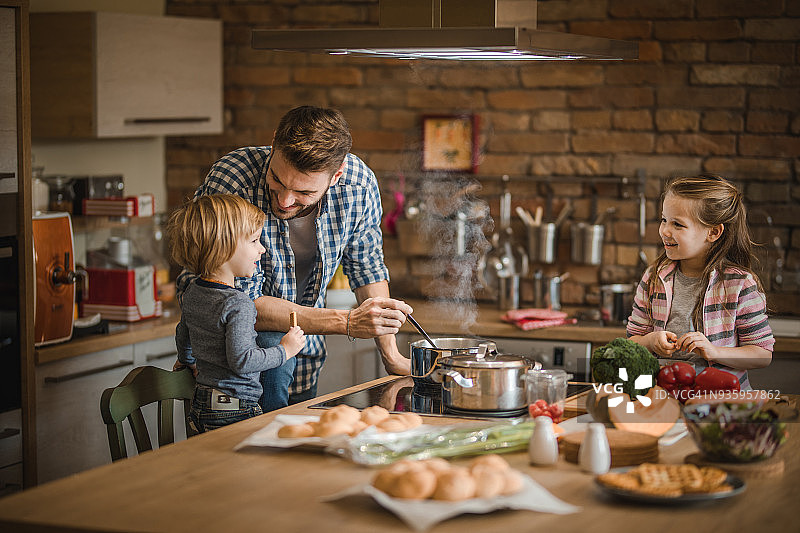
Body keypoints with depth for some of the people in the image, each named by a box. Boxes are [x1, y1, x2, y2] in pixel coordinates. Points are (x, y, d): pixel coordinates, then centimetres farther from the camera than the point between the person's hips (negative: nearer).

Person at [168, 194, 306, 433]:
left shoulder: (191, 292, 10)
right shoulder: (238, 305, -19)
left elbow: (183, 336, 27)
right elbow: (241, 361, -21)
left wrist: (189, 363, 47)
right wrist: (284, 350, -8)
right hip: (235, 410, -9)